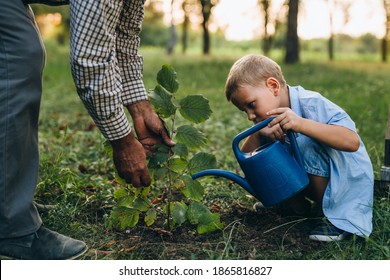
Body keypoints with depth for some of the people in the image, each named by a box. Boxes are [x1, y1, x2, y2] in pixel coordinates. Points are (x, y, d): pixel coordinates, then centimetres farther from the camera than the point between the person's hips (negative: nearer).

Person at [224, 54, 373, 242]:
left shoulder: (311, 104, -26)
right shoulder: (269, 119, -5)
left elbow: (352, 142, -38)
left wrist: (301, 124, -46)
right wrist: (257, 134, -29)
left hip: (349, 179, -6)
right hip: (306, 179, 7)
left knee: (308, 145, -32)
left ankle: (332, 215, -16)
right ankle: (297, 204, 8)